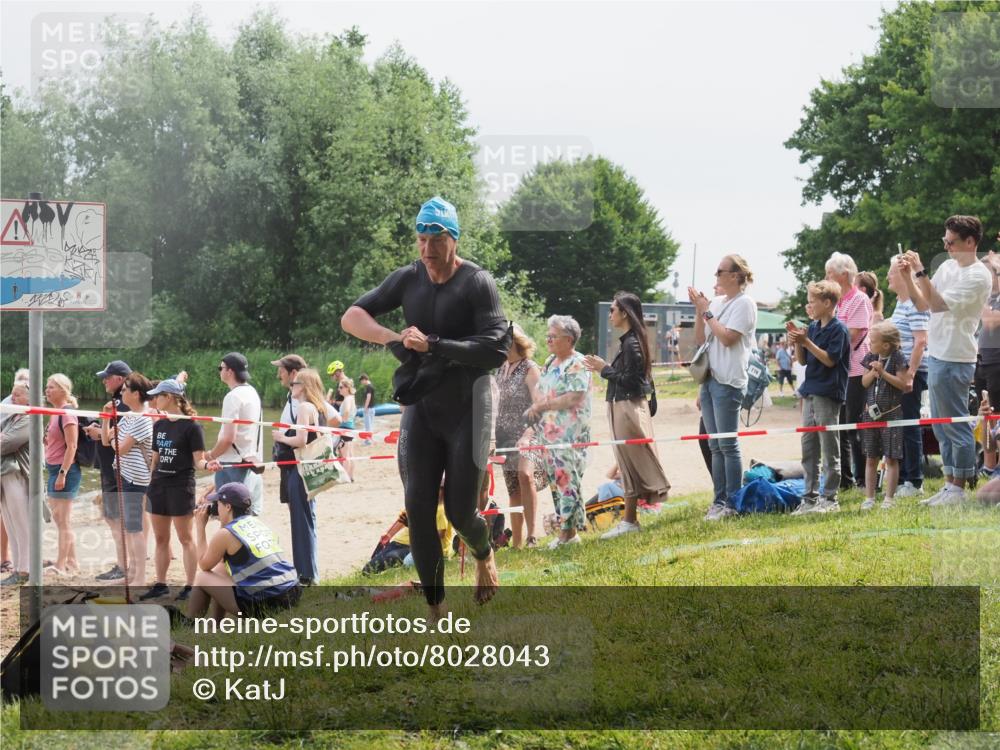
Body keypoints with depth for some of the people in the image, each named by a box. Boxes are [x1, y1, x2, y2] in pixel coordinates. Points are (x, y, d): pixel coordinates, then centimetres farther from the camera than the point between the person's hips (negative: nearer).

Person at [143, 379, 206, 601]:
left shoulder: (191, 426, -9)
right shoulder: (159, 426, 11)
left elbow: (198, 460, -9)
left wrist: (206, 464, -31)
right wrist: (149, 486, 15)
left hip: (181, 485, -7)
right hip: (159, 485, 7)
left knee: (185, 537, -2)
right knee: (160, 538, 10)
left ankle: (190, 586, 2)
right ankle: (160, 584, 18)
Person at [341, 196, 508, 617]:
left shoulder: (478, 283, -11)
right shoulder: (408, 279, 3)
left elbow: (497, 351, -20)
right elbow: (351, 316, 3)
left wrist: (433, 345, -27)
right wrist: (394, 340, -16)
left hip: (467, 410, -4)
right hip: (421, 409, 4)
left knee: (459, 512, -3)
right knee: (418, 511, -5)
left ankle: (484, 555, 34)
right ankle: (436, 613, 3)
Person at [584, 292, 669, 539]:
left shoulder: (631, 343, -16)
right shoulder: (628, 340, 13)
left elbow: (630, 379, -20)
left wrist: (605, 369, -12)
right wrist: (602, 368, 9)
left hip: (628, 408, -10)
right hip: (622, 407, 10)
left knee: (630, 463, -5)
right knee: (628, 464, 10)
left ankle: (630, 521, -1)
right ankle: (630, 520, 14)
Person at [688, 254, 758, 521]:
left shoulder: (744, 304, -7)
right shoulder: (717, 302, 15)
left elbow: (727, 337, -17)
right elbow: (700, 339, 15)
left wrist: (706, 311, -9)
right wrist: (699, 309, 5)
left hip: (728, 381, -8)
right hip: (709, 379, 8)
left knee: (727, 445, -7)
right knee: (715, 446, 9)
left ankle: (732, 503, -4)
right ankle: (719, 500, 13)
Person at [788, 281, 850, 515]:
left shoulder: (838, 329, -10)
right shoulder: (813, 327, 12)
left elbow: (830, 359, -17)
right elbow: (802, 360, 14)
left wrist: (806, 342, -20)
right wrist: (796, 342, -3)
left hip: (828, 395, -8)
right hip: (810, 394, 8)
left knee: (829, 451, -1)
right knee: (808, 449, 10)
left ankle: (830, 498, 4)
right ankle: (810, 497, 15)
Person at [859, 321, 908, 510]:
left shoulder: (898, 359, -9)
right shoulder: (870, 358, 5)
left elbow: (902, 383, -13)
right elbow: (865, 382, 6)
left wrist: (883, 372, -19)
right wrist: (873, 372, -12)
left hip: (891, 413, -5)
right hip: (872, 412, 5)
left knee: (891, 458, -1)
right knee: (871, 458, 8)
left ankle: (889, 498, 4)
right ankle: (869, 497, 14)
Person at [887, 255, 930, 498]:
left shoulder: (915, 305, -14)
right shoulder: (900, 303, 17)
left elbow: (920, 341, -20)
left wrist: (910, 374, -24)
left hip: (911, 372, -10)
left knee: (910, 425, -5)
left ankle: (915, 482, 1)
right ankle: (901, 478, 20)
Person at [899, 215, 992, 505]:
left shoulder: (977, 276, -15)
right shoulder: (947, 266, 12)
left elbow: (937, 304, -22)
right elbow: (922, 304, 16)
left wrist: (920, 271, -21)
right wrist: (907, 276, 3)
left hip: (954, 361, -9)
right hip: (936, 355, 9)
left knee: (956, 426, -4)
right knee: (942, 427, 14)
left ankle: (959, 490, 1)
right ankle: (949, 486, 21)